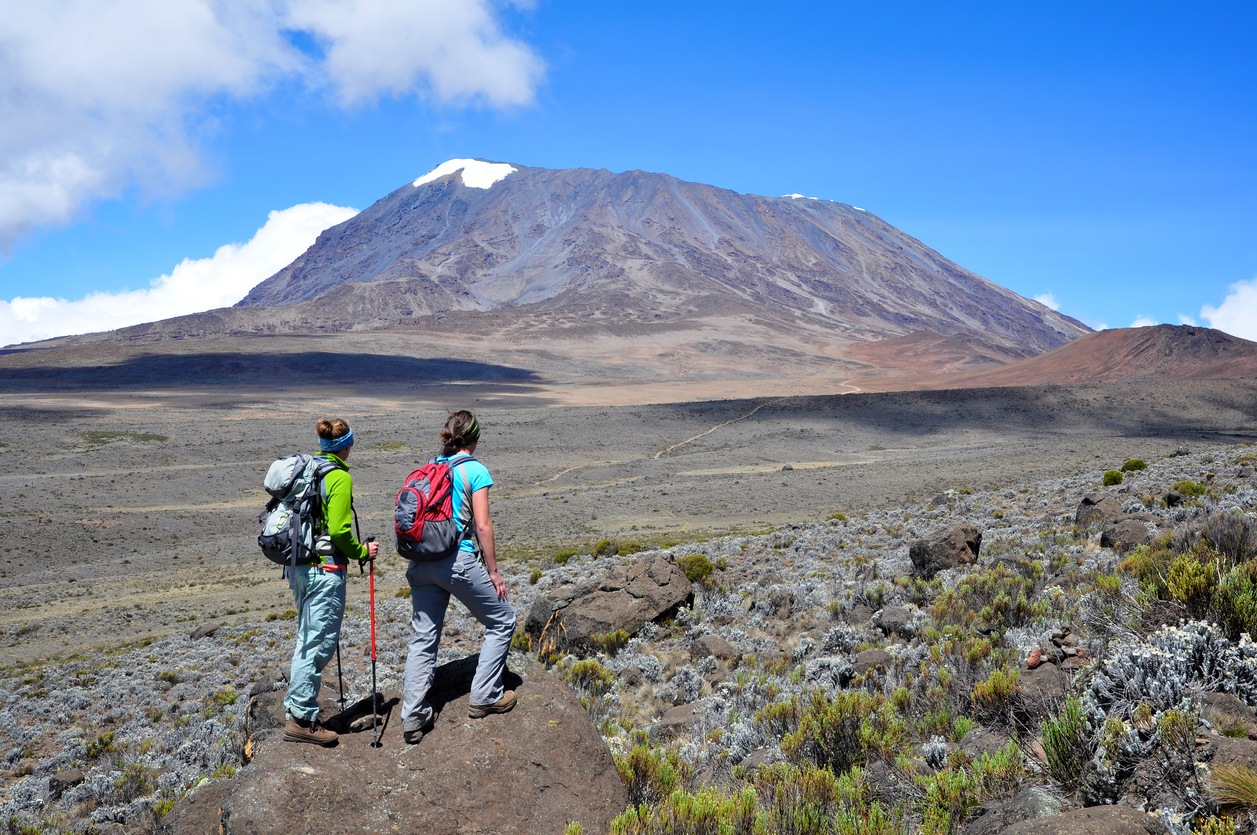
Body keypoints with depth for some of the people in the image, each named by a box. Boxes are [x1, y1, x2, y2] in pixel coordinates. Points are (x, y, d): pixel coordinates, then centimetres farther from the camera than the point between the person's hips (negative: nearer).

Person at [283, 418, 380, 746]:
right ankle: (302, 719, 5)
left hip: (297, 566, 9)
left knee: (306, 639, 19)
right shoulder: (340, 478, -14)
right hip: (324, 570, -9)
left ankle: (296, 705, 27)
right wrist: (362, 552, -4)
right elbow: (339, 531, -20)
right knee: (319, 642, -1)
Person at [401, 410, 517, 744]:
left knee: (423, 638, 12)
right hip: (458, 560, -6)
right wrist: (493, 571, -3)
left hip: (421, 562, 6)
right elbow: (482, 526, -10)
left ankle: (413, 717, 10)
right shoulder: (475, 470, -7)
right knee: (502, 622, 13)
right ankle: (485, 697, 17)